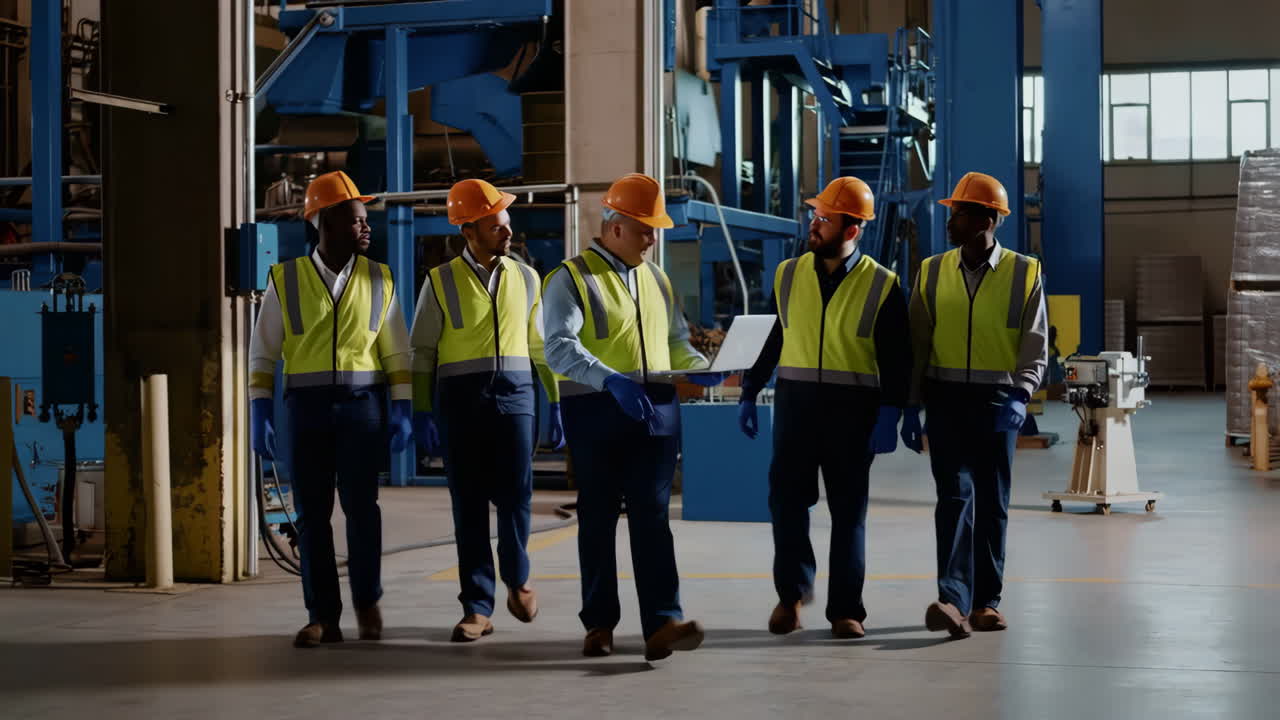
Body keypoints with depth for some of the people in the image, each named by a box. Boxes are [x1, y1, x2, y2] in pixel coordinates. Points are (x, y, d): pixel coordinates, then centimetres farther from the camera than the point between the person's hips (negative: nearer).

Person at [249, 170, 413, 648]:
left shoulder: (379, 280, 7)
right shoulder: (285, 280, 3)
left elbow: (397, 352, 8)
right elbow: (263, 352, 5)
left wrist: (402, 410, 0)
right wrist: (261, 413, -2)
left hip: (362, 403, 0)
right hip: (306, 406, 0)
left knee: (361, 506, -6)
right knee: (311, 513, 2)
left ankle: (366, 601, 15)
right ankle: (322, 617, 10)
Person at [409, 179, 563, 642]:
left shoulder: (525, 279, 10)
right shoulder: (441, 282, 3)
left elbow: (542, 345, 15)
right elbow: (422, 352, 3)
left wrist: (556, 403, 11)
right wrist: (422, 413, -4)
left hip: (514, 394, 1)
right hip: (460, 398, -1)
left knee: (515, 495, -6)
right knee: (469, 505, 1)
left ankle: (517, 577, 23)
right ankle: (477, 608, 8)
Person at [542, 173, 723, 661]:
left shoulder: (656, 280, 17)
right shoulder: (571, 279, -4)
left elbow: (675, 342, 24)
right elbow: (560, 347, -17)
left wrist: (702, 368, 2)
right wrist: (612, 380, -31)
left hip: (655, 411, 4)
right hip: (596, 414, -4)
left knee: (652, 516, -5)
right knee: (598, 520, 6)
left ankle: (662, 624, -12)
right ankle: (599, 624, 17)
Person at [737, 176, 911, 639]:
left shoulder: (881, 286, -4)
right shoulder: (789, 275, 6)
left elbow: (896, 361, -4)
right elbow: (771, 340, 13)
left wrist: (888, 416, -13)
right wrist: (749, 394, 12)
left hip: (852, 410, -2)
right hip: (795, 404, 2)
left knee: (849, 511, 5)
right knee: (786, 500, -1)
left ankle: (846, 609, 13)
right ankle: (792, 591, 18)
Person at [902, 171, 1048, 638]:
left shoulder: (1024, 273, 0)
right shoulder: (933, 272, 6)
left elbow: (1035, 348, -1)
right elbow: (917, 344, 8)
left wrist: (1019, 397, -16)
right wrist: (911, 407, 3)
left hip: (998, 401, 0)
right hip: (946, 398, 0)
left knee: (992, 503, 7)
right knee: (955, 494, -11)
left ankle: (986, 601, 17)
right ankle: (954, 601, -19)